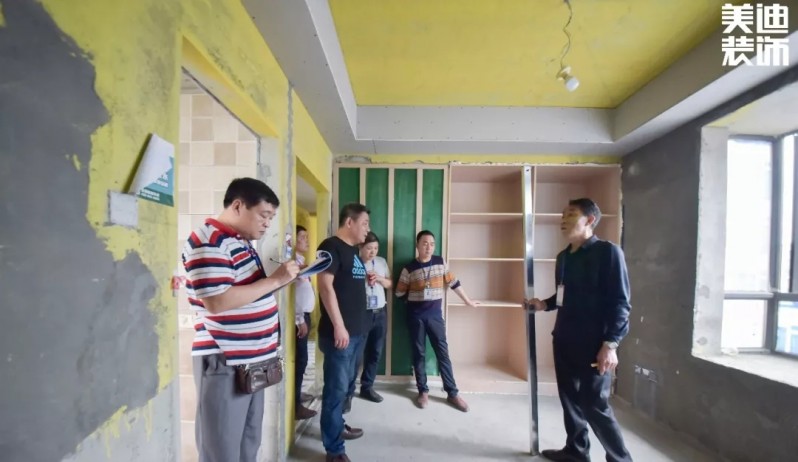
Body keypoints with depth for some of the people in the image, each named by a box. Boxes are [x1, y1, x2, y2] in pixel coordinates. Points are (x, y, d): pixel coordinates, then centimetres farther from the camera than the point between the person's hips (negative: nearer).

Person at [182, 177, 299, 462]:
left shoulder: (242, 240, 13)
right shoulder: (208, 242, -17)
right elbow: (218, 301, -26)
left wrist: (285, 278, 3)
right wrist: (275, 279, -22)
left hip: (252, 362, 9)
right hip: (225, 365, -9)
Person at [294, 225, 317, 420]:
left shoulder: (300, 260, 13)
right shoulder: (293, 261, -16)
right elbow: (291, 293, -21)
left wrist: (304, 318, 16)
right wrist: (300, 320, -19)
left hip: (304, 315, 9)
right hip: (299, 317, -9)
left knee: (301, 360, 17)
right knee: (300, 360, -1)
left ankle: (297, 396, 30)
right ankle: (296, 405, 11)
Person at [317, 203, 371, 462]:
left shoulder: (353, 249, 14)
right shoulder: (331, 246, -14)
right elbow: (325, 285, -21)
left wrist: (368, 279, 9)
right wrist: (338, 326, -22)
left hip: (356, 330, 9)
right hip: (339, 331, -9)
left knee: (344, 385, 22)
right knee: (336, 388, 3)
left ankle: (338, 426, 41)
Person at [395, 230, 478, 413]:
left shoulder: (441, 263, 1)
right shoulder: (409, 268, -4)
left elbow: (454, 283, 8)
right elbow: (399, 293, 3)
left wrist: (468, 301, 13)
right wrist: (414, 300, 4)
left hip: (435, 315, 1)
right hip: (415, 316, -1)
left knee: (443, 353, 5)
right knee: (419, 353, 9)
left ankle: (452, 393, 17)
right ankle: (423, 391, 23)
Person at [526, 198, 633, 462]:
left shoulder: (607, 252, -10)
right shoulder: (563, 256, 10)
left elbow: (620, 303, -14)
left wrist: (610, 344, -19)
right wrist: (544, 304, 2)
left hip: (593, 343, -7)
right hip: (564, 340, 7)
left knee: (594, 405, 2)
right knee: (570, 399, 17)